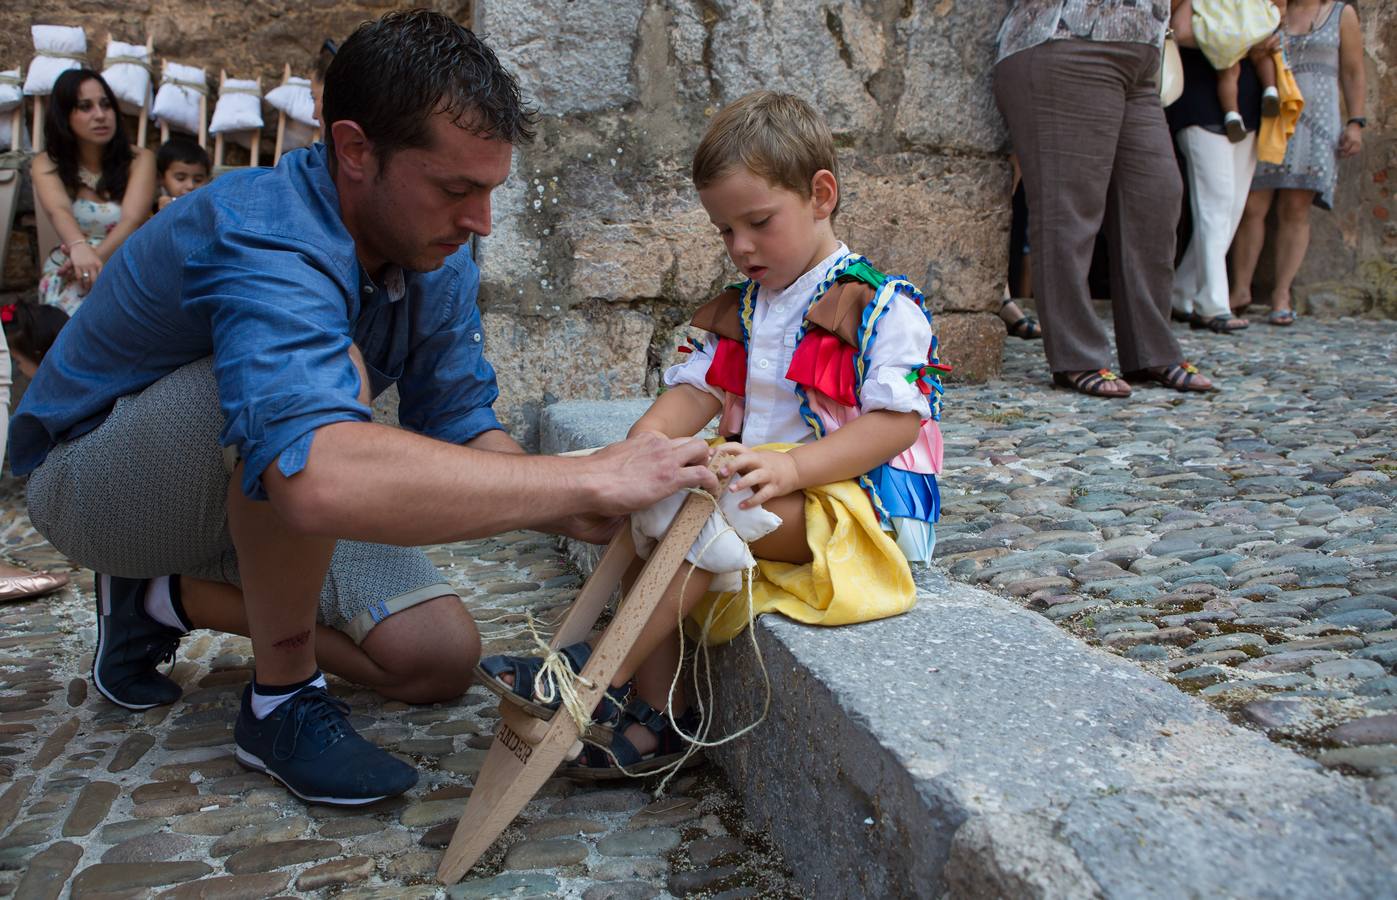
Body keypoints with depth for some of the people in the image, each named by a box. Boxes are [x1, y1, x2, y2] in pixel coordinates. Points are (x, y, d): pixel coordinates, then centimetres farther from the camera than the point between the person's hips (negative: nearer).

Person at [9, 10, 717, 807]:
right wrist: (587, 480, -50)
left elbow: (462, 431, -7)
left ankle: (172, 600, 12)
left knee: (442, 657, -5)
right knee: (335, 378, -37)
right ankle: (283, 701, -18)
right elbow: (316, 473, -55)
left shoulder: (438, 254, -11)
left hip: (250, 495, 7)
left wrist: (594, 516, -26)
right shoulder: (266, 240, -37)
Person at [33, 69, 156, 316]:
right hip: (68, 271, 0)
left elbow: (132, 219, -14)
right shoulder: (47, 164, 4)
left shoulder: (139, 159, 2)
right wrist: (79, 247, -41)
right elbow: (58, 210, -17)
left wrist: (96, 257, -32)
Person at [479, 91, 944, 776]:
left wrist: (791, 466, -28)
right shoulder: (734, 310, 16)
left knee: (706, 514, -30)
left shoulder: (880, 304, -7)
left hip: (850, 500, -7)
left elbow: (897, 421, -15)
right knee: (646, 504, -14)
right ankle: (658, 715, -13)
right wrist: (646, 439, -17)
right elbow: (695, 389, 7)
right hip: (753, 481, 8)